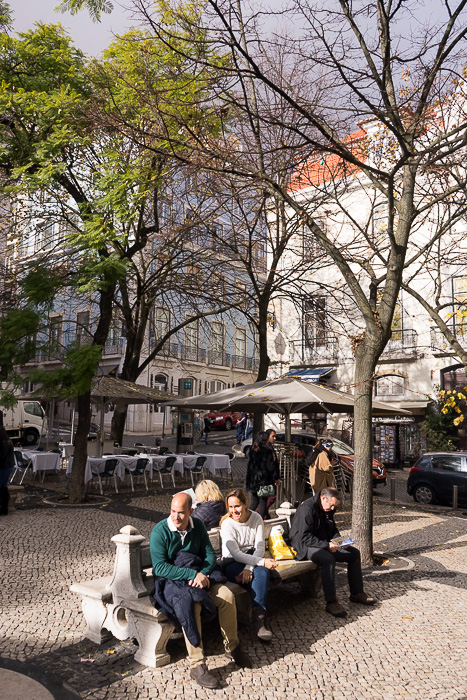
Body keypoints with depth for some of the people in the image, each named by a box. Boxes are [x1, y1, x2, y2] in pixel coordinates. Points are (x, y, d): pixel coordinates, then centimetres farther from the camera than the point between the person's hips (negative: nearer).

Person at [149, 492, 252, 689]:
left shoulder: (197, 526, 0)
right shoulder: (159, 531, -16)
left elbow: (210, 554, 3)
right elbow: (159, 567, -22)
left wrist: (203, 574, -19)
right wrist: (193, 574, -27)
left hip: (198, 576, 5)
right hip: (170, 581, -5)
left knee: (227, 595, -15)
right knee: (192, 604, -33)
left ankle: (232, 648, 6)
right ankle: (196, 665, -22)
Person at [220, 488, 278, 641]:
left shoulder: (256, 518, -5)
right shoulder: (227, 524, -14)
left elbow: (260, 548, -9)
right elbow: (236, 554, -20)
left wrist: (249, 568, -26)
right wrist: (263, 562, -29)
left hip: (253, 560, 3)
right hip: (232, 563, -3)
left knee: (262, 572, -32)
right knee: (261, 575, -31)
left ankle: (258, 618, -33)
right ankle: (260, 619, -23)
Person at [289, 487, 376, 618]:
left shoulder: (328, 509, 6)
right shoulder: (306, 509, -23)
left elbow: (333, 530, 18)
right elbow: (305, 537, -26)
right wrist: (326, 545, -30)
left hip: (325, 544, 9)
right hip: (305, 546, -9)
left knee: (354, 553, 4)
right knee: (328, 559, -37)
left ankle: (356, 593, 15)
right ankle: (331, 602, -28)